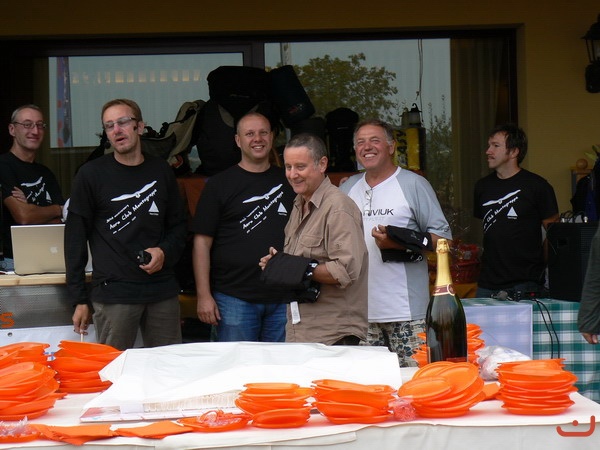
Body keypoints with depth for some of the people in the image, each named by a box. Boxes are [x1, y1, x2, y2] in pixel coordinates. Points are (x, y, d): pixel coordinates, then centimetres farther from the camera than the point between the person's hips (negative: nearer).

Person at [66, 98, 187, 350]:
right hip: (113, 293, -3)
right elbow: (75, 237, 1)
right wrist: (79, 299, -2)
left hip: (163, 291, 3)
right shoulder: (91, 174, 1)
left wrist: (166, 252, -4)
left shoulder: (161, 171, 11)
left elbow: (178, 225, 18)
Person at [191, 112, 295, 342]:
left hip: (283, 298, 3)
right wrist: (203, 295, -7)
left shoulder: (288, 181, 12)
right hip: (235, 299, -3)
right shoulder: (220, 184, 3)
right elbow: (202, 241, 0)